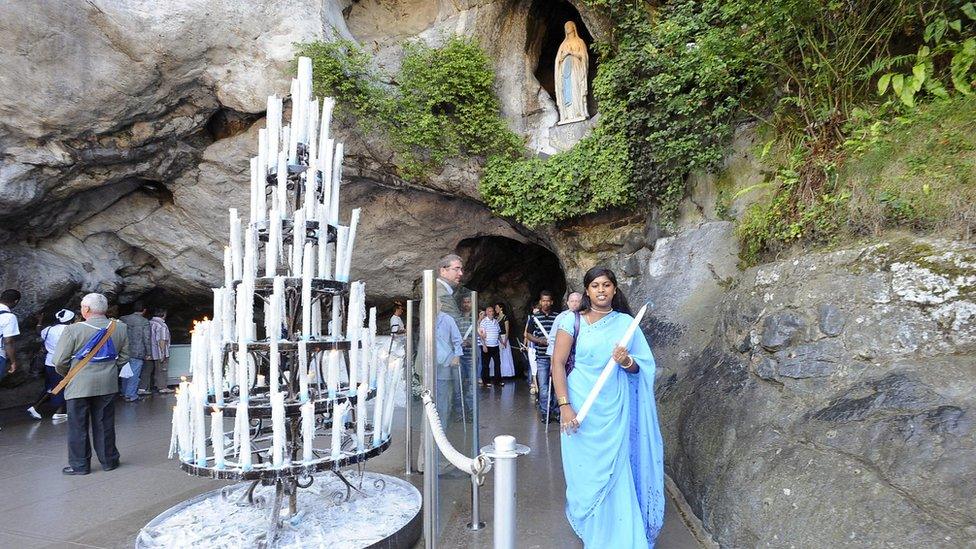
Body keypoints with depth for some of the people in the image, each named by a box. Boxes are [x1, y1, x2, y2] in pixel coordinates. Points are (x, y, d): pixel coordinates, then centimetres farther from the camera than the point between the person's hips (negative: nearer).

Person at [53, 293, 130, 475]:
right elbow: (124, 357, 6)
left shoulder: (73, 330, -12)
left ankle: (79, 465, 16)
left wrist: (68, 375, 11)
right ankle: (109, 460, 22)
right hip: (108, 385, 4)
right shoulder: (119, 328, -1)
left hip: (79, 385, -3)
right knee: (104, 424, 13)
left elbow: (60, 361, -8)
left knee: (78, 426, 9)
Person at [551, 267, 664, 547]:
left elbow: (639, 368, 8)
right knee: (585, 471, 7)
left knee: (616, 473, 6)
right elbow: (558, 363, -8)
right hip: (582, 408, -2)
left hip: (615, 409, 2)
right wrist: (565, 406, -16)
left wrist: (627, 361, -16)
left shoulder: (626, 322, 4)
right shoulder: (573, 321, -4)